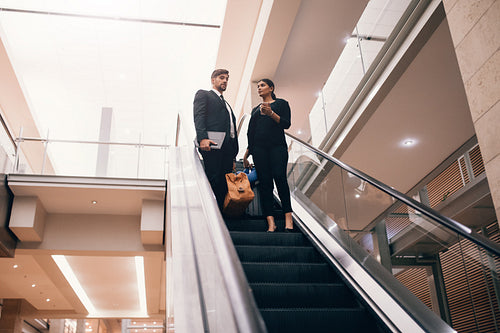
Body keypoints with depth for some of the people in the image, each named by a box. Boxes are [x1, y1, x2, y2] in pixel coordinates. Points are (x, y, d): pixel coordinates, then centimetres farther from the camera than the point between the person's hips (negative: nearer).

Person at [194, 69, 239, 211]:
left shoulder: (226, 103, 35)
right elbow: (198, 117, -5)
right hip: (212, 146, -7)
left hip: (228, 149, 7)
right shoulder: (203, 94, 13)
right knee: (213, 182, -15)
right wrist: (202, 138, -23)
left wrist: (233, 157, 19)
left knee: (224, 185, 0)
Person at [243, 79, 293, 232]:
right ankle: (270, 222, -12)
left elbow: (286, 124, -2)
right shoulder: (255, 109, 24)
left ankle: (288, 218, -16)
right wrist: (246, 154, 17)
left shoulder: (281, 103, 12)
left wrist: (271, 113, -16)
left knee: (280, 178, -19)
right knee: (264, 182, -7)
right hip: (259, 148, 4)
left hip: (277, 146, -3)